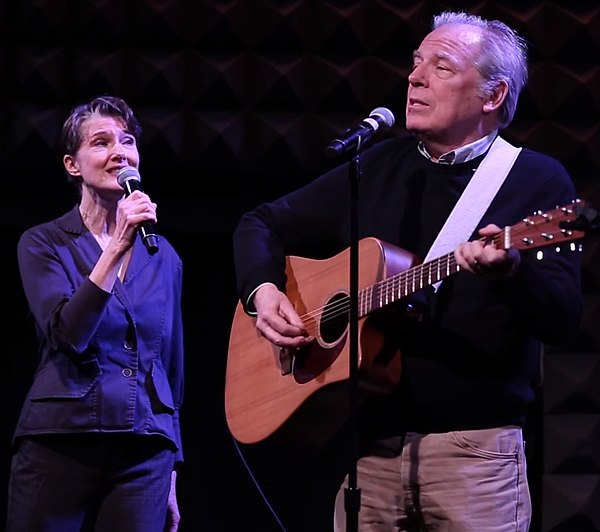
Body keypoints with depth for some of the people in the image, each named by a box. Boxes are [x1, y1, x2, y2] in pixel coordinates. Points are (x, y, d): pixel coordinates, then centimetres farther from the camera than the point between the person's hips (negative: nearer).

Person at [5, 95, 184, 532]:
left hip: (145, 453, 3)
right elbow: (68, 335, -15)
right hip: (60, 444, -3)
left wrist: (171, 479, 14)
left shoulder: (163, 257, 12)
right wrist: (116, 247, -19)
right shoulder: (44, 243, 2)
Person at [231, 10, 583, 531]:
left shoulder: (538, 180, -1)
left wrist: (512, 271, -32)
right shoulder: (379, 167, 13)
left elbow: (563, 319, -12)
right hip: (369, 445, 4)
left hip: (475, 447, -4)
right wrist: (262, 289, 0)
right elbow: (263, 223, 21)